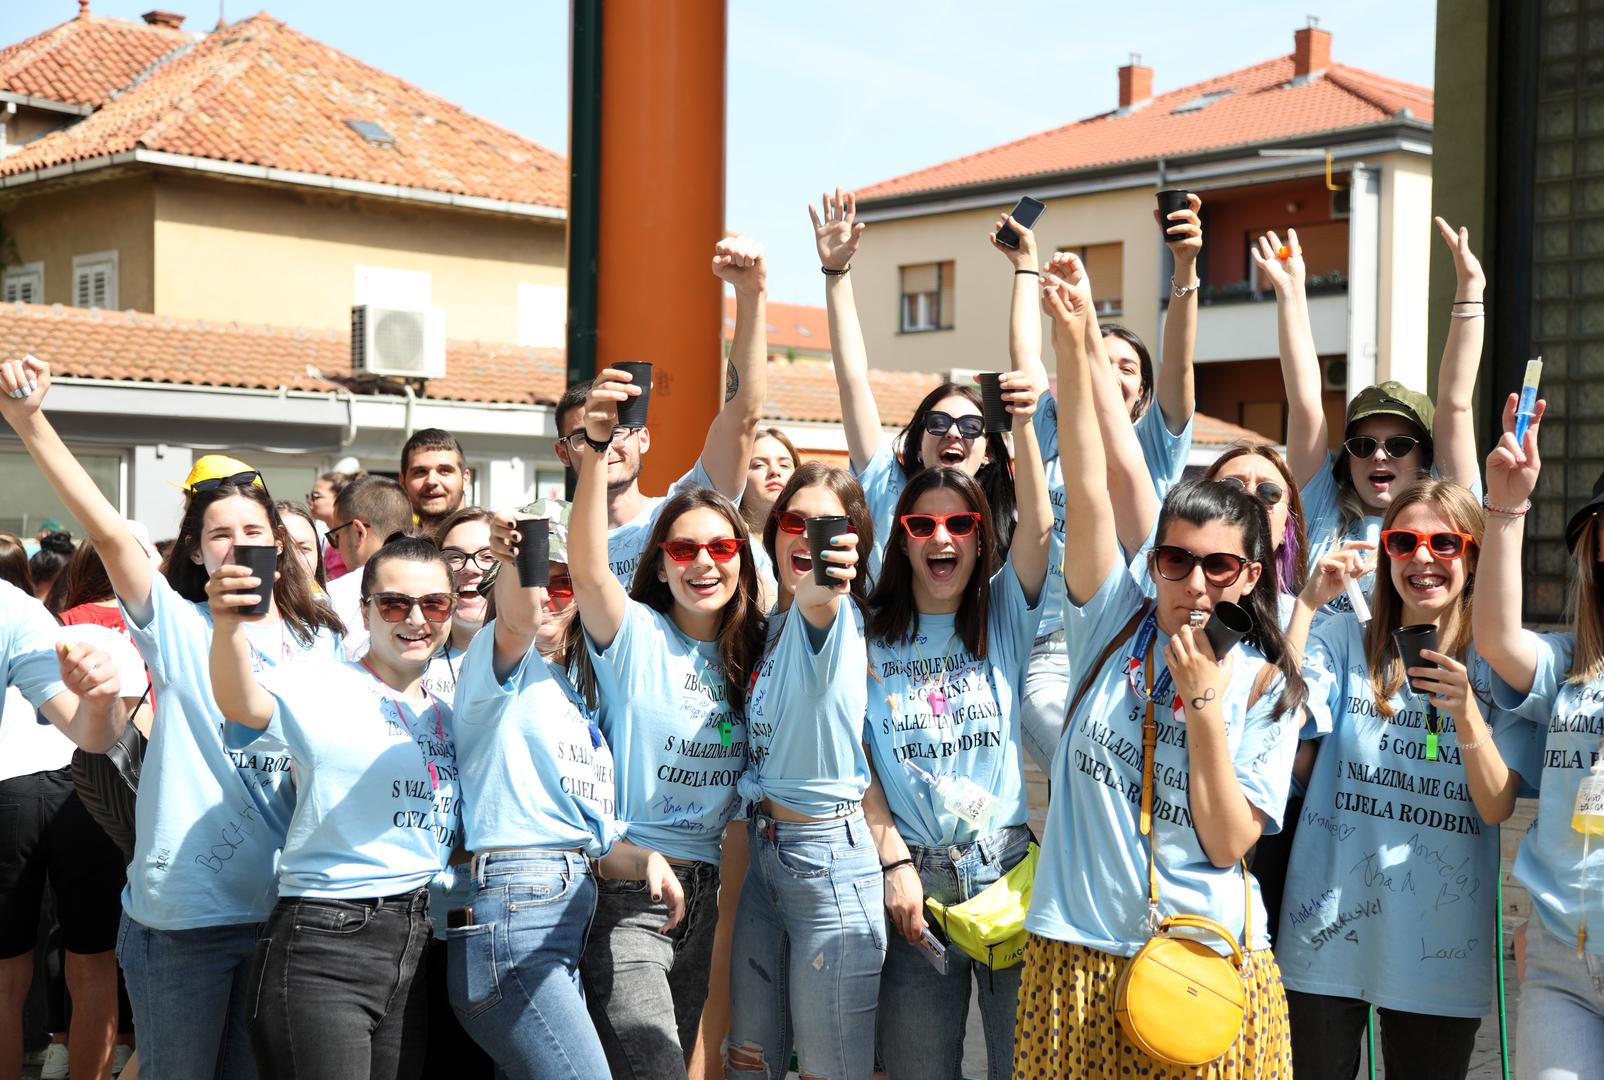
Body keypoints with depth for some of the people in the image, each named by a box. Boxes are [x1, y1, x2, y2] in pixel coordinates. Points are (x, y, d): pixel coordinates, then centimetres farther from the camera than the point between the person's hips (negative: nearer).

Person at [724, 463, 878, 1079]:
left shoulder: (835, 615, -14)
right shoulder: (774, 623, 11)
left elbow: (818, 610, -39)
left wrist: (823, 591, -59)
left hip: (825, 858, -8)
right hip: (764, 848, 8)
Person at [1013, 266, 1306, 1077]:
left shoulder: (1267, 687, -1)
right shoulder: (1116, 628, 1)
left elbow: (1229, 842, -8)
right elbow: (1087, 491, -11)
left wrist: (1202, 700, -14)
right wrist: (1071, 343, -21)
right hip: (1078, 952, 1)